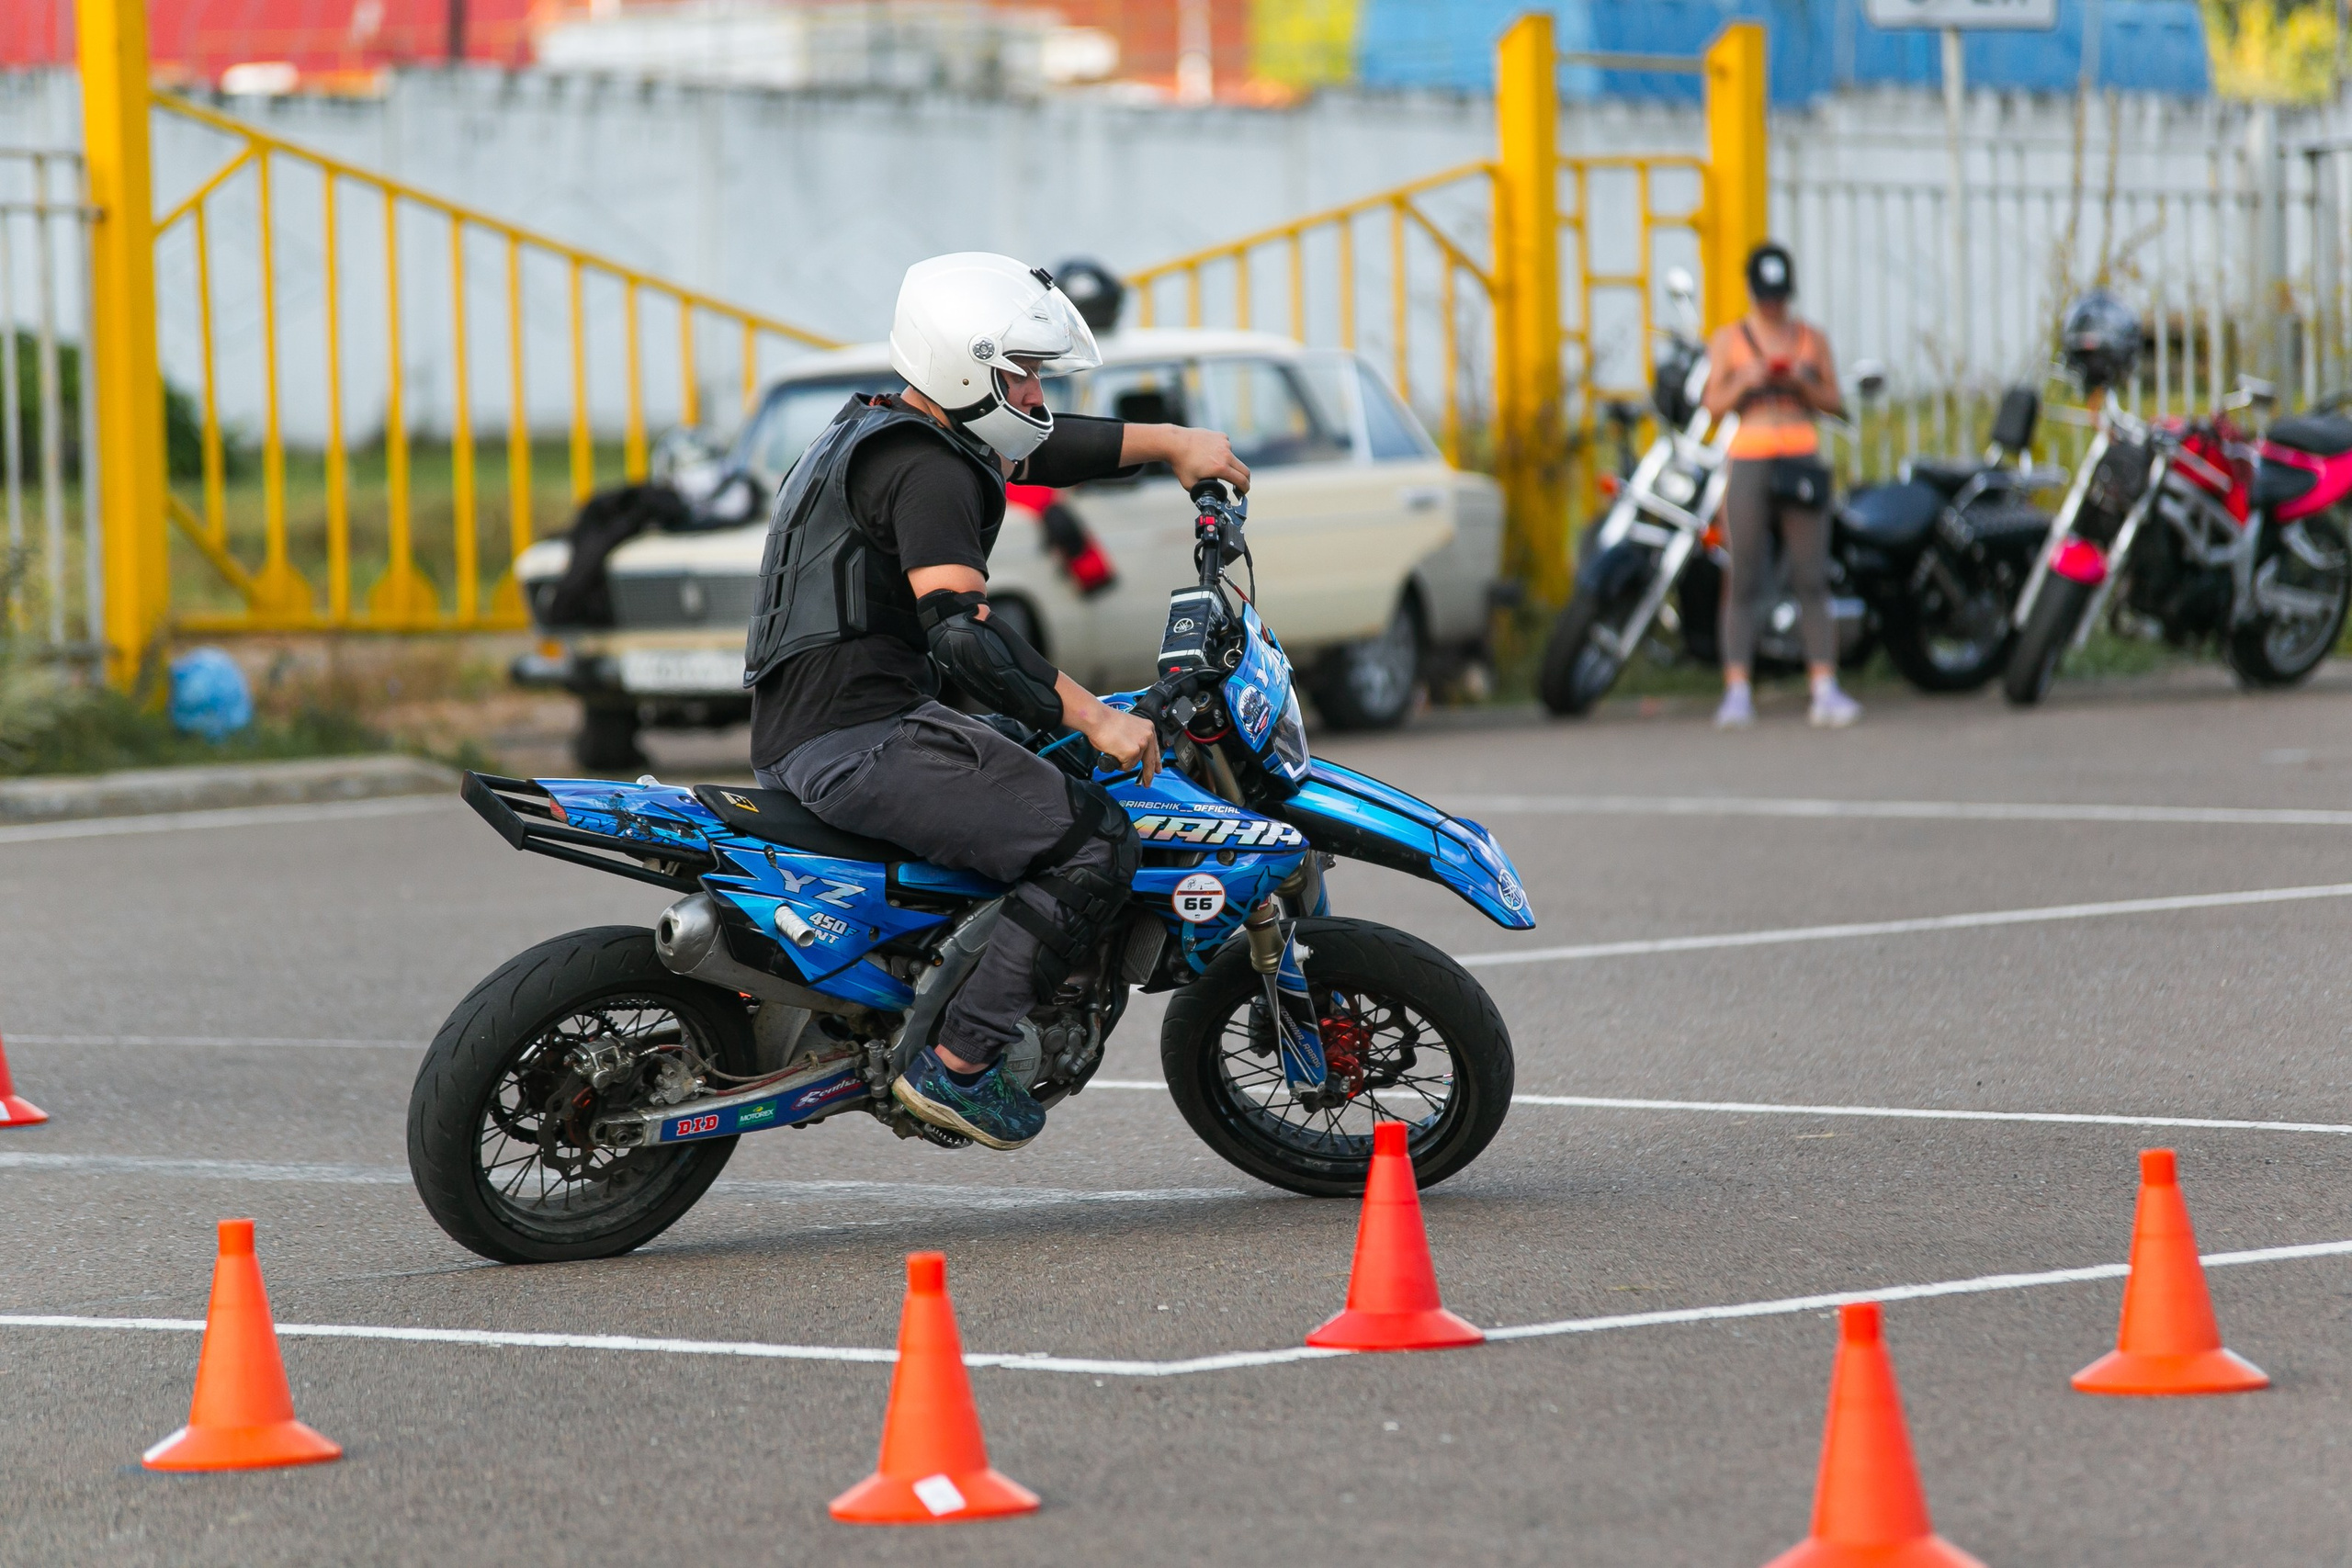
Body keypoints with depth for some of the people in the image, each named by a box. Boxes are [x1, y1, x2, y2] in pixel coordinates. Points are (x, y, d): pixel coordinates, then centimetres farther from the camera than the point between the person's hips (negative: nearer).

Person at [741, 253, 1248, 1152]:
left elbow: (1051, 446, 32)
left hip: (797, 740, 11)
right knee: (1096, 844, -13)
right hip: (861, 737, -11)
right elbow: (963, 632, -26)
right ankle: (957, 1064, -14)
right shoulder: (926, 470, -14)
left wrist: (1174, 444, 31)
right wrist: (1094, 720, -24)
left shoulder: (881, 432, 19)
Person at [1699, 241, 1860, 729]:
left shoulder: (1812, 338, 12)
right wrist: (1745, 382, -13)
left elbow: (1836, 405, 11)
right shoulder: (1728, 340, 8)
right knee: (1745, 581, -5)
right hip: (1749, 462, -1)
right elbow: (1713, 405, 6)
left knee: (1811, 579, -3)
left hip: (1801, 463, 1)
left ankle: (1825, 689, -5)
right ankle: (1737, 692, -4)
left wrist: (1804, 383, -8)